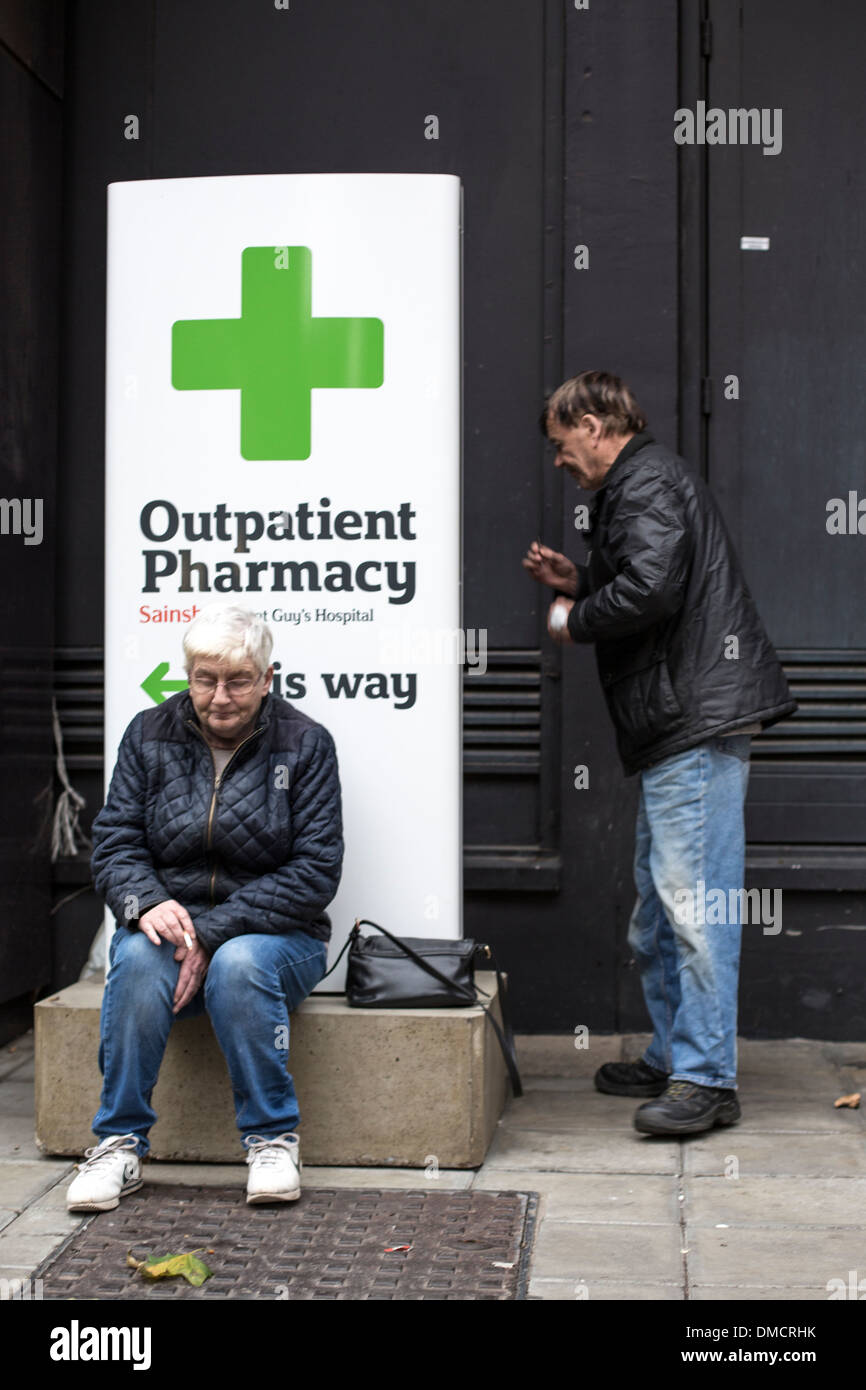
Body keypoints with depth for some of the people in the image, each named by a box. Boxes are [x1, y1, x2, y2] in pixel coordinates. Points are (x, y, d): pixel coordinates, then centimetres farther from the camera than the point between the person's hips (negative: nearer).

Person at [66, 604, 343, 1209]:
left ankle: (274, 1138, -19)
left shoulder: (305, 744, -4)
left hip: (275, 934, -2)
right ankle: (120, 1143, -21)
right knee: (138, 958, -32)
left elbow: (315, 870, -10)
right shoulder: (150, 734, 5)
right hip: (170, 926, 2)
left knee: (239, 965, -36)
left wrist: (214, 932, -20)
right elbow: (115, 840, 3)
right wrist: (146, 902, -21)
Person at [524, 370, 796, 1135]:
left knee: (692, 897, -11)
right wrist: (577, 579, 17)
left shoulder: (646, 483, -10)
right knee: (659, 901, 16)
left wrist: (573, 620, -8)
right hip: (681, 723, 12)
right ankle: (673, 1057, 25)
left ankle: (707, 1079, -8)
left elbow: (651, 589, -24)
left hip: (697, 719, -12)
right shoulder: (645, 482, 24)